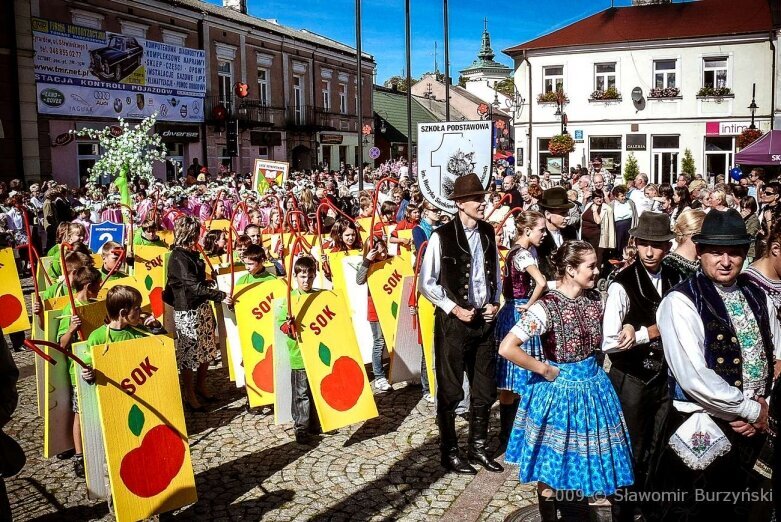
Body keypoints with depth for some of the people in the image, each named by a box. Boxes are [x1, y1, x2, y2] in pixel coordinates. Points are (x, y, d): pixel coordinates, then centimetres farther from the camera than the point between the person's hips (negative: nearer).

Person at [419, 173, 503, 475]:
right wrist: (453, 308, -13)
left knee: (485, 390, 14)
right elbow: (426, 283, -8)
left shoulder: (488, 233, 6)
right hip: (453, 321, -5)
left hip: (485, 320, 5)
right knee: (450, 391, 6)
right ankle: (449, 453, 22)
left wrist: (494, 302, 2)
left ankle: (478, 448, 31)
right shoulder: (441, 236, -11)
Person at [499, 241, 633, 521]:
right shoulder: (547, 307, -23)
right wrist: (545, 369, -19)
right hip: (560, 391, -6)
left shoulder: (594, 298, -1)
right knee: (552, 468, 10)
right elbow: (507, 348, -28)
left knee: (582, 459, 19)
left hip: (592, 384, 6)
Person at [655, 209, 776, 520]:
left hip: (754, 426, 7)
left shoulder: (756, 296, 7)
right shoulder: (681, 302, -16)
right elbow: (694, 377, -22)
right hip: (702, 432, -6)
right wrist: (749, 409, -13)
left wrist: (761, 409, -7)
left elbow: (773, 354, 8)